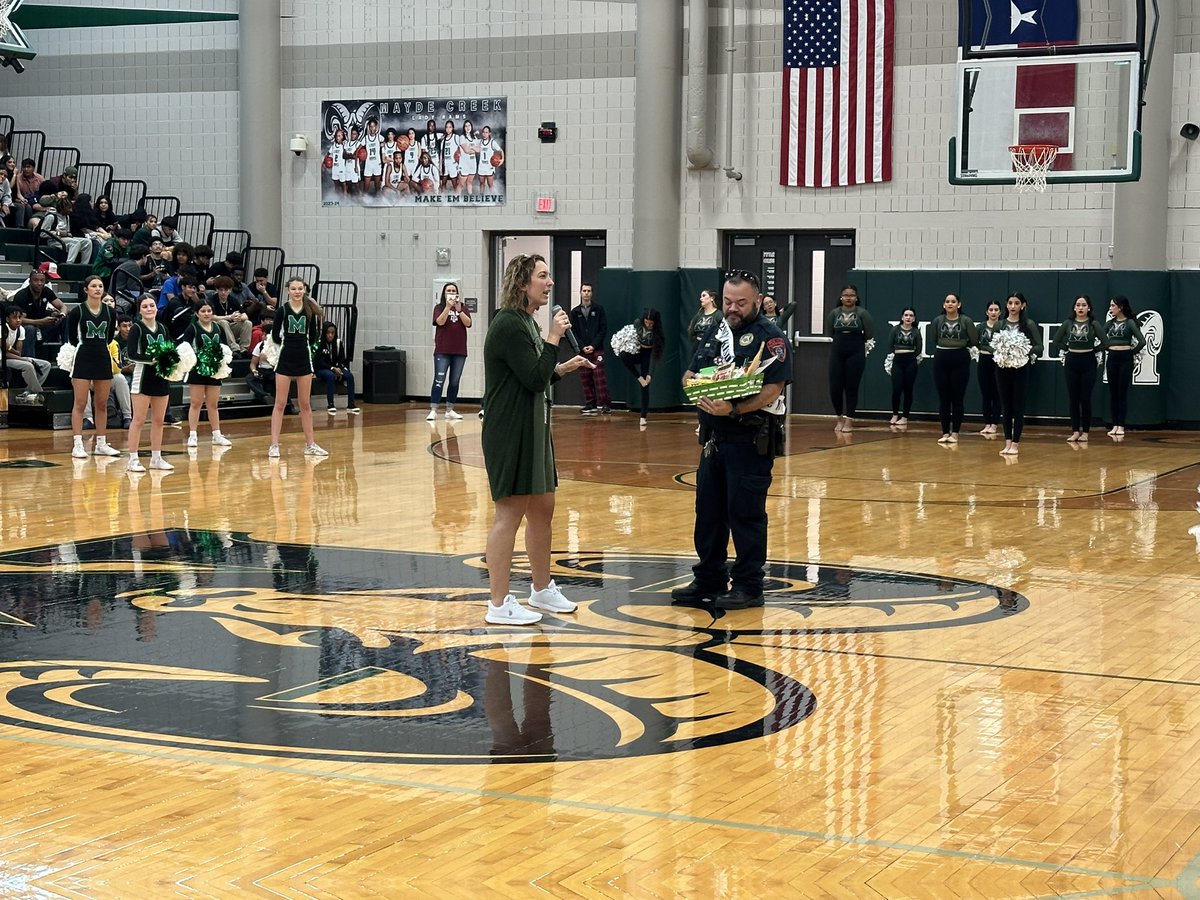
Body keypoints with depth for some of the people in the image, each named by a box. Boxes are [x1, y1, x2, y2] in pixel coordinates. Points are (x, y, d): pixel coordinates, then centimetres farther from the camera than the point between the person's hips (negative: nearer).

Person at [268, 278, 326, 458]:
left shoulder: (310, 309, 1)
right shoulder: (283, 309, -6)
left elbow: (313, 336, 9)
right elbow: (275, 335, 0)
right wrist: (289, 344, 10)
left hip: (304, 359, 2)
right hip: (285, 359, -2)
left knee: (305, 404, 10)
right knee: (280, 403, 0)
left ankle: (310, 445, 16)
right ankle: (274, 445, 2)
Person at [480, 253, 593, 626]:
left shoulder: (527, 322, 15)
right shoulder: (508, 325, -17)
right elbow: (534, 380, -21)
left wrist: (563, 368, 10)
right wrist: (553, 339, -18)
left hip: (533, 429, 10)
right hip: (509, 431, -10)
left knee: (542, 508, 17)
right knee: (510, 513, -6)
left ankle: (542, 589, 30)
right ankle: (499, 605, 0)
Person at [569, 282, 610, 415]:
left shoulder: (599, 309, 4)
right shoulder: (575, 312, 10)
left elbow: (603, 329, 0)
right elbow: (573, 332, 6)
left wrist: (594, 346, -10)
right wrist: (582, 347, -7)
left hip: (597, 349, -3)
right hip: (582, 351, 3)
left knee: (599, 377, -9)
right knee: (585, 379, 2)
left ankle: (605, 404, -8)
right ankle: (590, 404, 7)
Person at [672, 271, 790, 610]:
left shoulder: (769, 337, -8)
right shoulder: (716, 334, 15)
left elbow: (773, 389, -18)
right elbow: (690, 373, 17)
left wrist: (734, 409, -29)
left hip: (752, 439, -7)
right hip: (714, 438, 8)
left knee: (746, 513, -3)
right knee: (708, 511, 12)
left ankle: (748, 586, 6)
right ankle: (709, 580, 24)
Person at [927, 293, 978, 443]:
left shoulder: (966, 321, -5)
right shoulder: (937, 321, 1)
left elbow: (974, 342, -3)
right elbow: (932, 340, 10)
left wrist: (960, 345, 6)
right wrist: (944, 347, 7)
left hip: (960, 360, -2)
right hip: (941, 359, 2)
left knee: (957, 398, 1)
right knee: (943, 398, 5)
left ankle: (955, 433, 8)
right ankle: (945, 432, 12)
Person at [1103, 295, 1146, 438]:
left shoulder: (1130, 323, -6)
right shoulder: (1109, 323, 8)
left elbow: (1142, 341, -12)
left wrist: (1133, 352, -3)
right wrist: (1108, 348, 6)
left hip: (1125, 359, -5)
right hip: (1112, 359, 5)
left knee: (1122, 393, -1)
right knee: (1113, 393, 5)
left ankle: (1121, 426, 2)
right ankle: (1115, 425, 10)